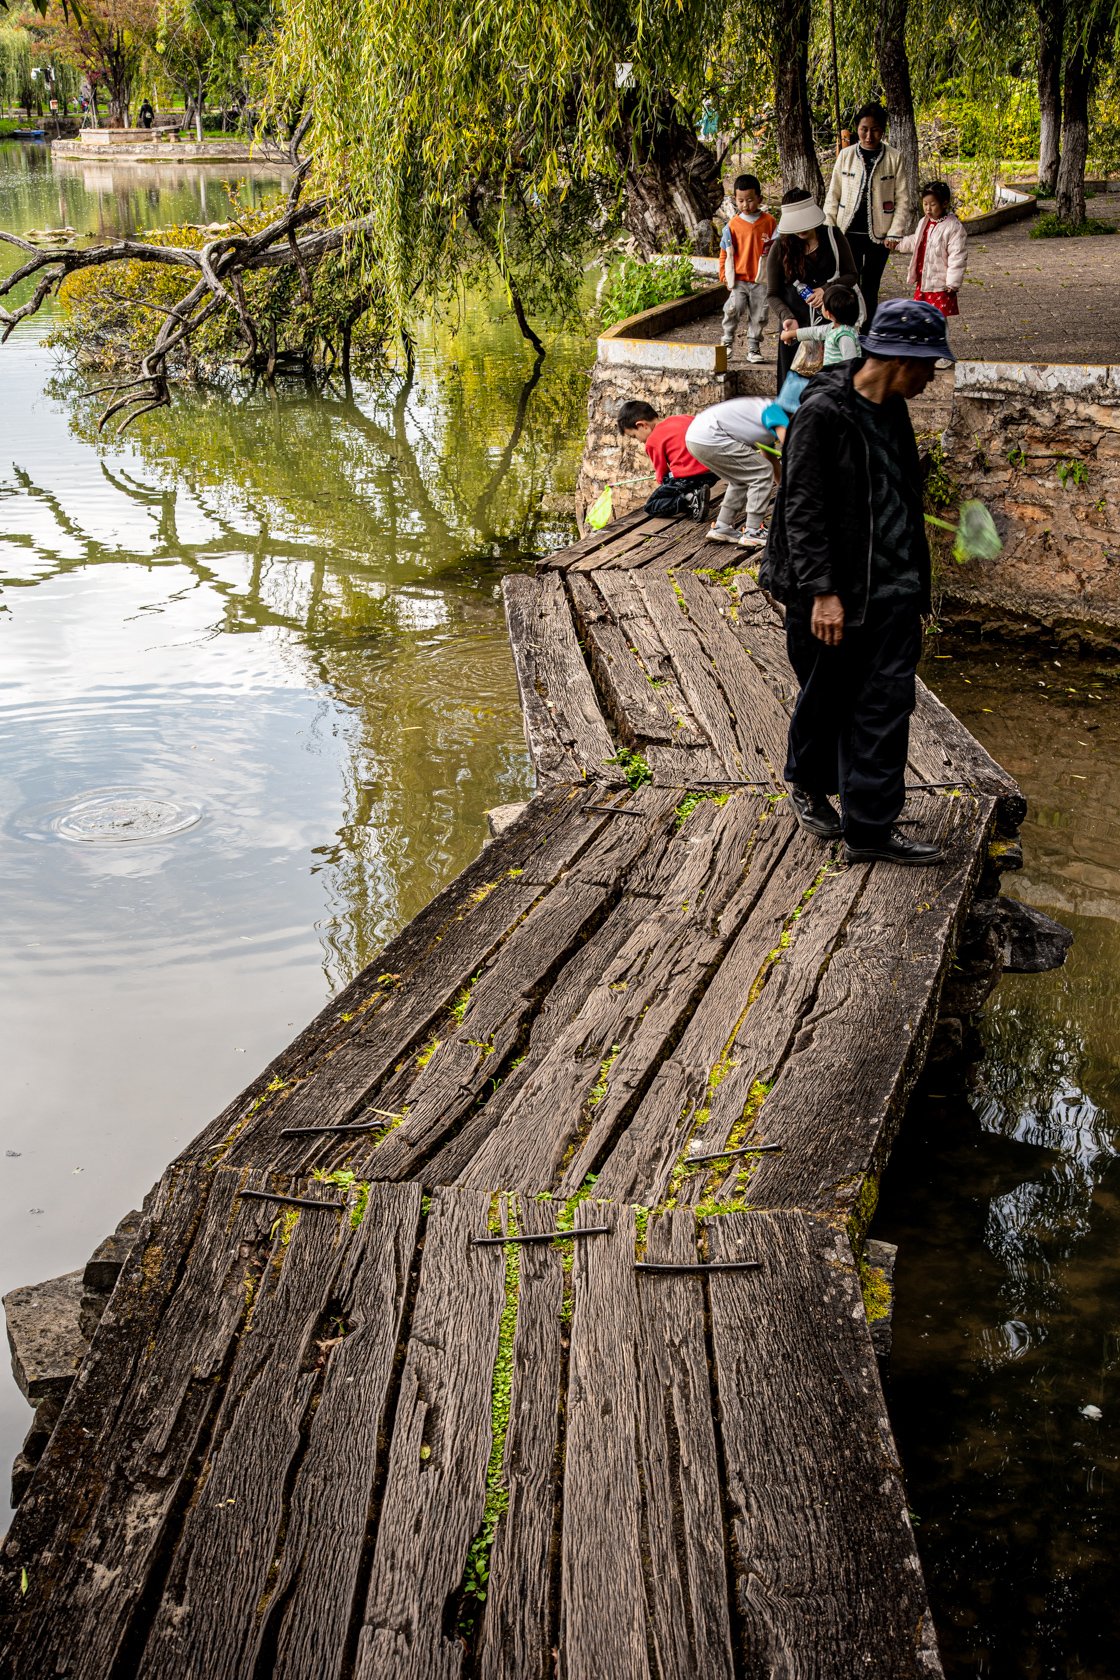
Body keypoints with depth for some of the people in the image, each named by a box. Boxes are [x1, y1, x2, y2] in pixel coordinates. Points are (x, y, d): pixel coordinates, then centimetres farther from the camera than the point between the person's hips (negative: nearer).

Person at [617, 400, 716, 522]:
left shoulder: (652, 441, -3)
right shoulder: (684, 418, 14)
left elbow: (662, 472, 2)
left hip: (686, 479, -8)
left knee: (651, 507, 7)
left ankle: (691, 499, -14)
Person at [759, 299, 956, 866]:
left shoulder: (893, 413, 11)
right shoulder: (822, 412, -14)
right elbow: (803, 507, -16)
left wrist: (915, 584, 21)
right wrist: (822, 592, -21)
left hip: (892, 590, 7)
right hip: (833, 592, -6)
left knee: (887, 703, 1)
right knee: (827, 699, 10)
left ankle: (870, 827, 7)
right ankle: (808, 784, 36)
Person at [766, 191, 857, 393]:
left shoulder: (833, 237, 2)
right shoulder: (780, 247, 0)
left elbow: (851, 276, 7)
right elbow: (772, 294, 2)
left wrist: (827, 289, -13)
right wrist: (786, 317, -18)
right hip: (796, 323, 0)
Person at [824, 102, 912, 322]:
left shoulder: (894, 158, 0)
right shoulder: (846, 155, 4)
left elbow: (903, 200, 1)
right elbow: (833, 195, 7)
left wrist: (895, 233, -7)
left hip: (877, 235, 0)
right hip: (848, 232, 0)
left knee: (870, 289, 6)